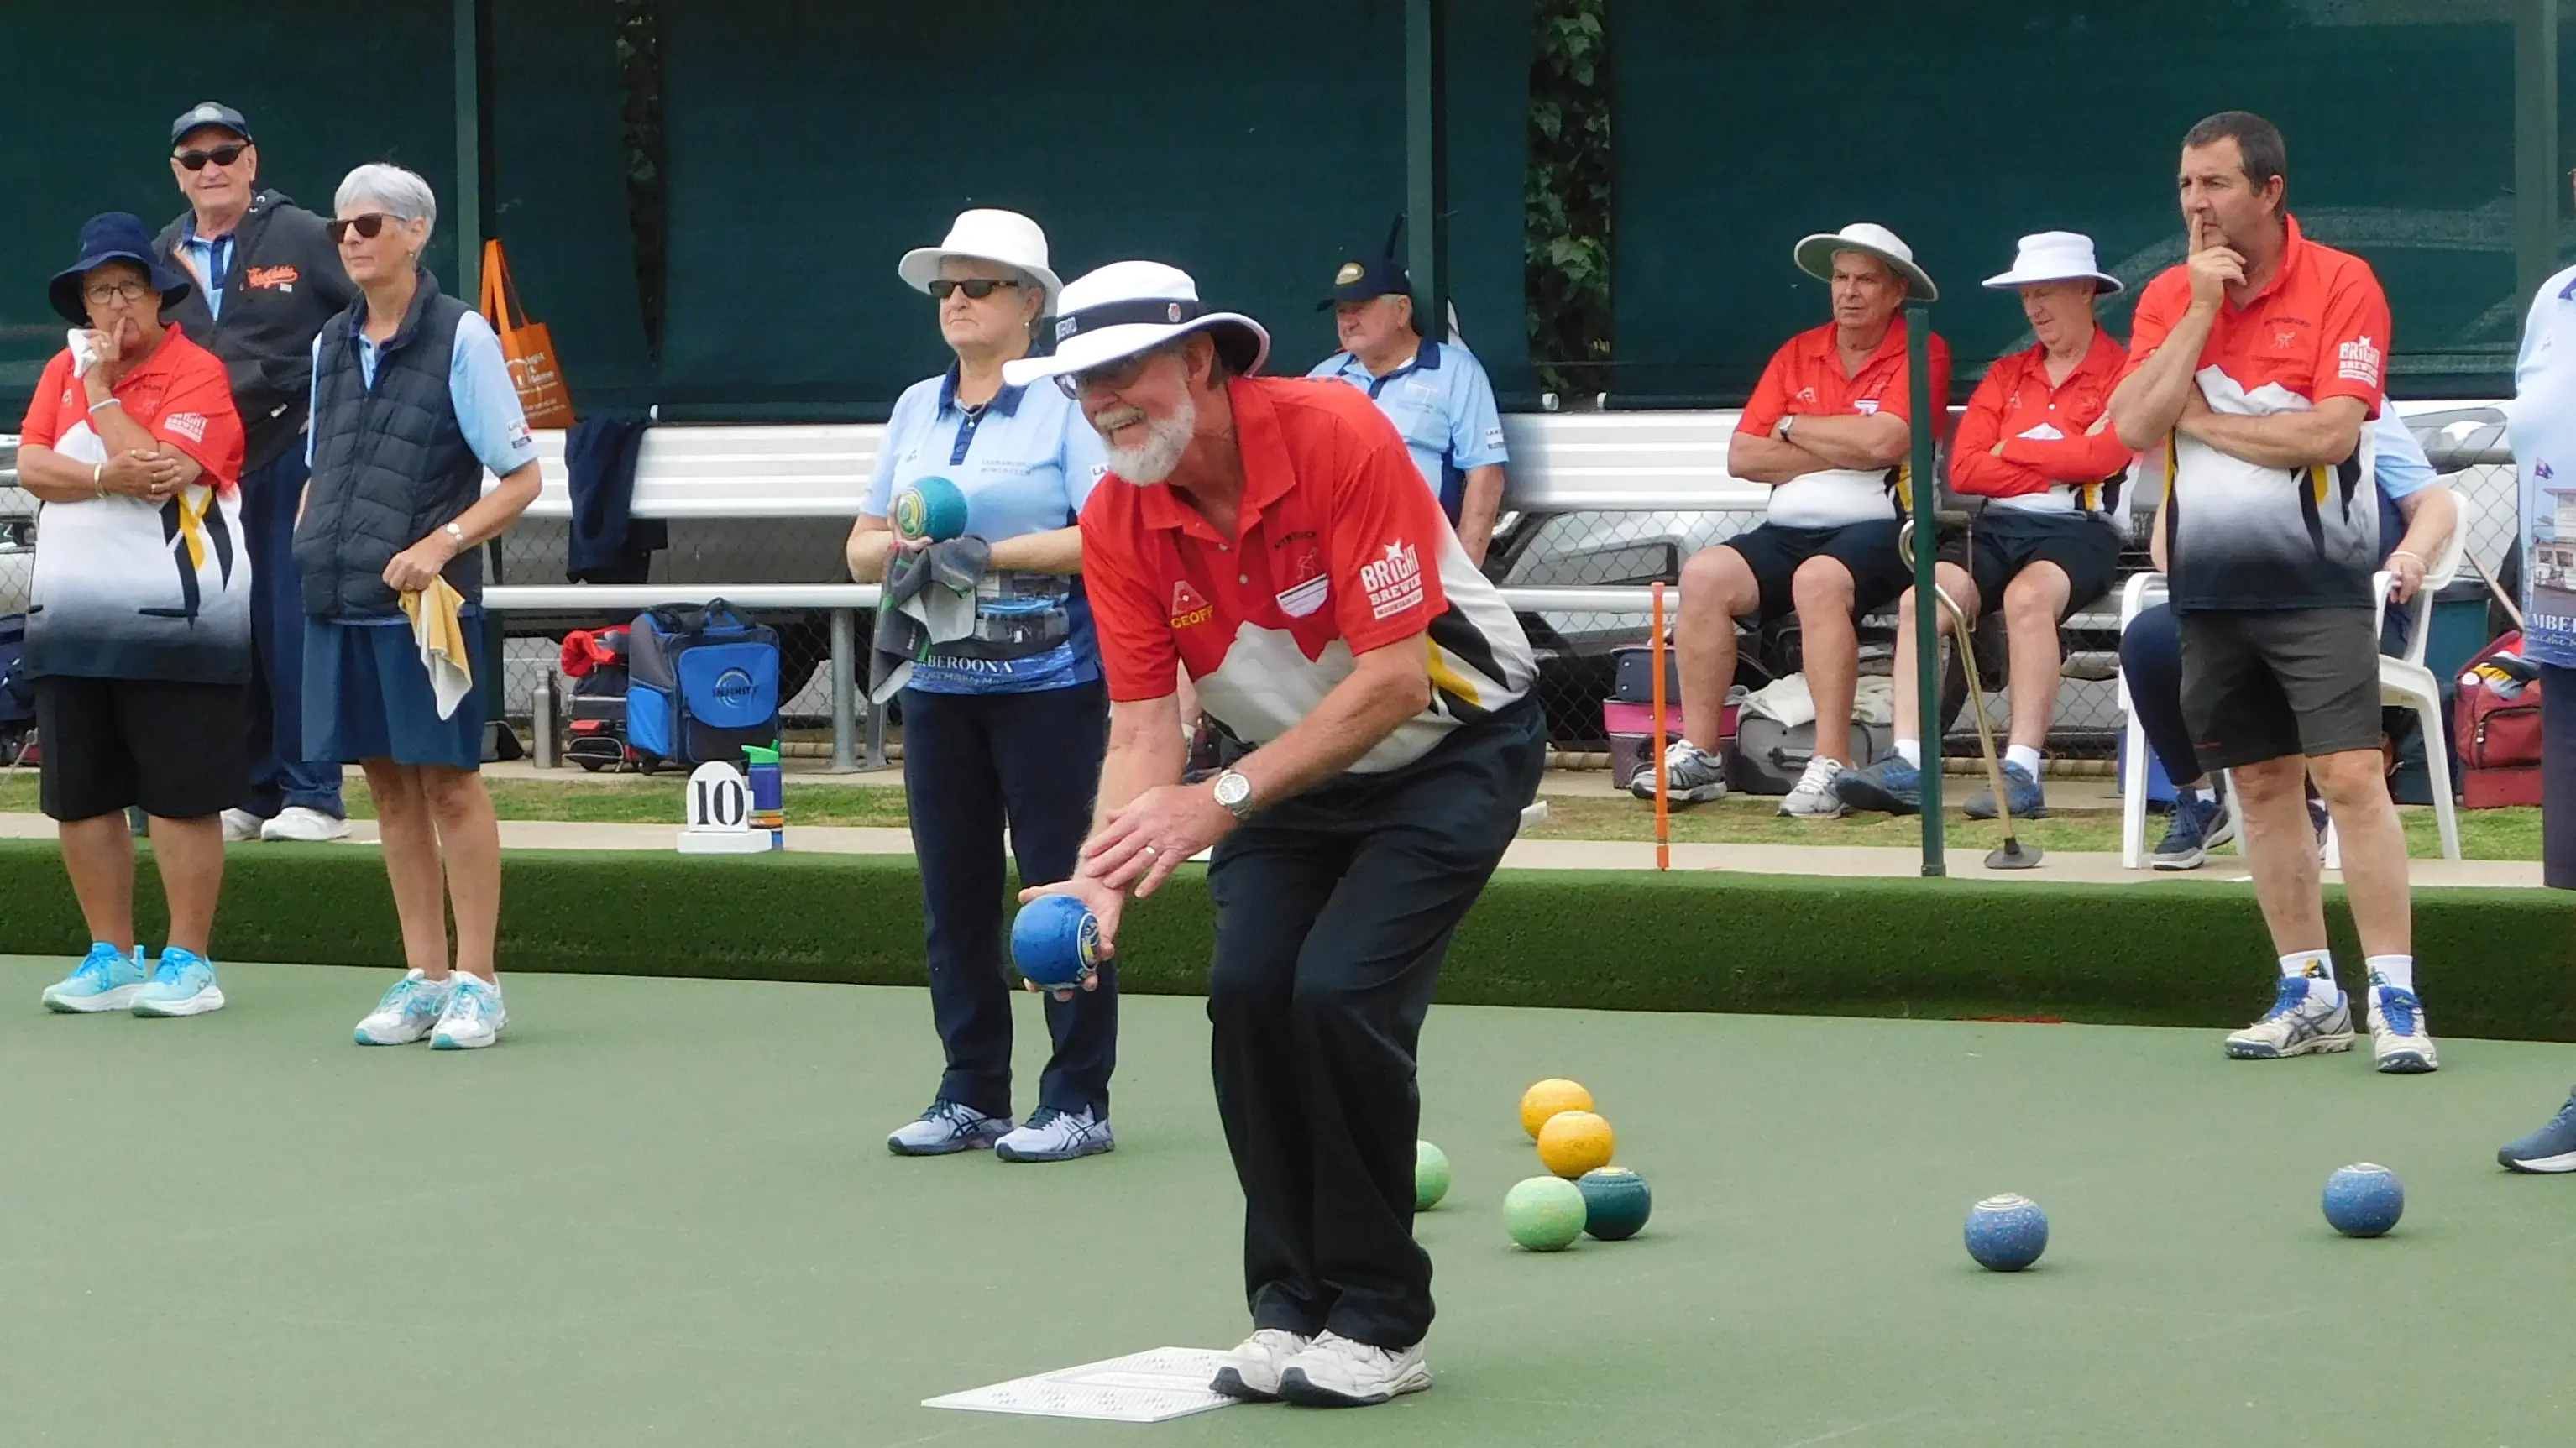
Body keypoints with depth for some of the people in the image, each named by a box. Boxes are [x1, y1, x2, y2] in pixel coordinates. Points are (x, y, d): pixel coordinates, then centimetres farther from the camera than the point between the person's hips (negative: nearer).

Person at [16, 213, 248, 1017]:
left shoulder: (196, 372, -5)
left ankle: (189, 963, 4)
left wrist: (101, 387, -10)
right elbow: (31, 466, -1)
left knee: (181, 796, -3)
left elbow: (158, 471, -18)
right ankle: (111, 956, 20)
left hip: (175, 615, -6)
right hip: (69, 613, 6)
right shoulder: (64, 369, 12)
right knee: (81, 797, 10)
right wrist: (108, 478, -17)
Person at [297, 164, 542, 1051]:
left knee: (448, 780, -1)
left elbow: (521, 478, -5)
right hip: (339, 601, 6)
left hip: (426, 601, -6)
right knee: (389, 785, 9)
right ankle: (423, 979, 16)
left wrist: (440, 544, -17)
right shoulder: (331, 345, 12)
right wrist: (308, 545, 7)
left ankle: (475, 984, 5)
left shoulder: (460, 336, -6)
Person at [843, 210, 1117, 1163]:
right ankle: (972, 1095, 17)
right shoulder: (916, 407, 15)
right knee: (954, 894, 8)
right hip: (939, 680, 6)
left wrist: (985, 554, -18)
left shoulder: (1066, 404, -4)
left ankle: (1079, 1101, 2)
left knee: (1058, 886, -4)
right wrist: (897, 547, -7)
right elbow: (862, 547, 16)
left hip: (1048, 680, -6)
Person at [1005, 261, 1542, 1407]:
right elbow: (1141, 724, -12)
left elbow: (1392, 680, -31)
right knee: (1247, 988, -13)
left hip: (1451, 750, -5)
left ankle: (1378, 1324, -6)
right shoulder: (1117, 524, -12)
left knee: (1342, 991, -20)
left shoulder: (1336, 436, -28)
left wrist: (1225, 801, -37)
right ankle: (1291, 1308, 3)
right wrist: (1107, 876, -31)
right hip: (1290, 773, 5)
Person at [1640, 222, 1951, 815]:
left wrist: (1794, 427, 1)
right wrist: (1845, 451, -2)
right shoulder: (1796, 354, 17)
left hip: (1876, 529, -5)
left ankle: (1830, 767, -35)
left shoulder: (1921, 354, 2)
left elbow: (1883, 441, -15)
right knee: (1705, 574, -21)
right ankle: (1697, 755, -18)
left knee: (1820, 578, -36)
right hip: (1787, 530, 5)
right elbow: (1742, 457, 8)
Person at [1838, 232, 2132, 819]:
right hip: (1999, 527, 5)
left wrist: (2014, 448, 1)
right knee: (1921, 600, -23)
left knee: (2028, 596, -38)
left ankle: (2022, 773, -39)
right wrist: (2060, 462, -2)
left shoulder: (2121, 373, 4)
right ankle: (1907, 766, -31)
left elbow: (2101, 456, -13)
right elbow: (1963, 470, 8)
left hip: (2078, 529, -5)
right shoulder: (2006, 375, 21)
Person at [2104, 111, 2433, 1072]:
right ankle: (2309, 995, 17)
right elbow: (2134, 428, -5)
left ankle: (2394, 1000, -10)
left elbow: (2329, 432, -17)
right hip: (2208, 585, 5)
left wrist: (2198, 415, -8)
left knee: (2351, 777, -12)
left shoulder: (2341, 285, -6)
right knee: (2262, 785, 9)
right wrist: (2201, 309, -10)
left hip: (2315, 582, -5)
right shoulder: (2166, 297, 7)